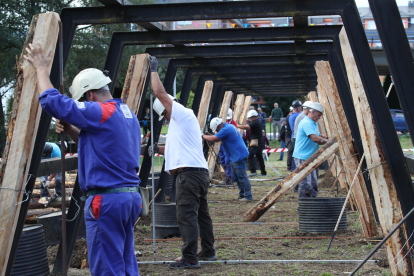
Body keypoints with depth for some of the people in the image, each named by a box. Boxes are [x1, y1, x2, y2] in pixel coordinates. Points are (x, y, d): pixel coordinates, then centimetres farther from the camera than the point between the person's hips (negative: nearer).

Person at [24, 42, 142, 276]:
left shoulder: (100, 113, -14)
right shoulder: (128, 114, 15)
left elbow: (51, 99, -13)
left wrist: (42, 69, 3)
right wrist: (72, 132, 14)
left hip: (106, 199, -9)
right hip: (131, 196, 9)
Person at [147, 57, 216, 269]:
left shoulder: (183, 114, -4)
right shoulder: (181, 122, 25)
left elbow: (159, 92, -8)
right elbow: (179, 151, 31)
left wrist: (153, 69, 4)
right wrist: (159, 150, 18)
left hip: (189, 172, -11)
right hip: (200, 172, 11)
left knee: (186, 215, -11)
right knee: (201, 213, 17)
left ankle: (189, 258, -11)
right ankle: (208, 252, 27)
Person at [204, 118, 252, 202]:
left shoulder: (226, 129, -18)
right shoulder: (230, 126, 14)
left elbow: (213, 139, -20)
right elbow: (219, 139, 22)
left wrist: (203, 136, -4)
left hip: (239, 156, -11)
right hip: (235, 157, 11)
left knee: (242, 176, -7)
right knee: (235, 177, 16)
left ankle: (248, 196, -4)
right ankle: (242, 194, 22)